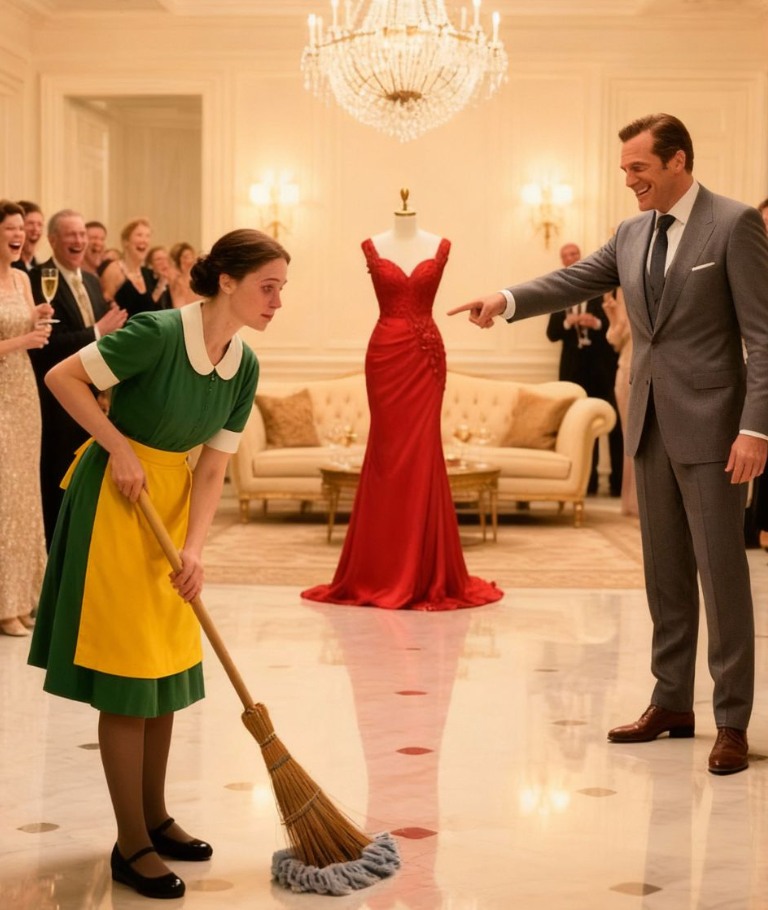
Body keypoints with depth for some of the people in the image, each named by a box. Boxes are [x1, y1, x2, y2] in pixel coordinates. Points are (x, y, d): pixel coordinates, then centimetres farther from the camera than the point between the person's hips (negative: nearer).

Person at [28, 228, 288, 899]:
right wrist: (119, 447, -19)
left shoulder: (244, 366, -2)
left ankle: (155, 817, 28)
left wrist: (194, 550, -11)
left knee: (167, 666, 13)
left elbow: (213, 468, 0)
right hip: (116, 498, -7)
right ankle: (131, 845, 5)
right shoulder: (159, 333, -23)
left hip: (174, 498, 7)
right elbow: (63, 377, -18)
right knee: (127, 668, -4)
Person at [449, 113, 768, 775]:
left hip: (710, 425, -7)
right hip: (651, 425, 7)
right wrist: (506, 300, -13)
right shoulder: (632, 235, 12)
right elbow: (574, 282, 6)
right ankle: (672, 703, 23)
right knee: (665, 571, 13)